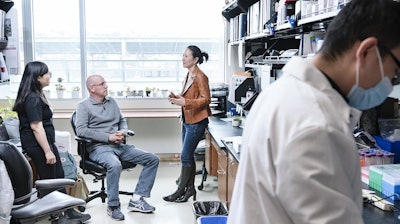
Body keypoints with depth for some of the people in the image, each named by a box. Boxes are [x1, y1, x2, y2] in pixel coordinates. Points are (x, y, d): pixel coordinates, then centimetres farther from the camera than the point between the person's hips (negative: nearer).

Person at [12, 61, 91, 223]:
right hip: (37, 145, -10)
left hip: (46, 142, 11)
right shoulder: (33, 99, -20)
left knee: (59, 178, 15)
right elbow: (36, 127, -24)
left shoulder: (37, 95, 13)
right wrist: (47, 151, -22)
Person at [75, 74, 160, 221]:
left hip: (119, 146, 7)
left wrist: (123, 132, 0)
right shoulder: (84, 106, 0)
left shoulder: (111, 101, 19)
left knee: (153, 159, -7)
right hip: (99, 148, -7)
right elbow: (81, 130, -12)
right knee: (115, 165, -39)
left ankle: (137, 199, -9)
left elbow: (122, 120, 25)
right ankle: (113, 206, -19)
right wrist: (108, 137, -16)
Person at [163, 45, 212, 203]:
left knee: (185, 156, -3)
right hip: (187, 120, 9)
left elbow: (205, 99, -19)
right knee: (188, 156, 13)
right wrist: (177, 98, 2)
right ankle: (190, 188, 23)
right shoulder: (188, 75, 12)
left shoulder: (200, 77, -15)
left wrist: (184, 102, -26)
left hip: (196, 122, -9)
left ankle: (180, 190, 8)